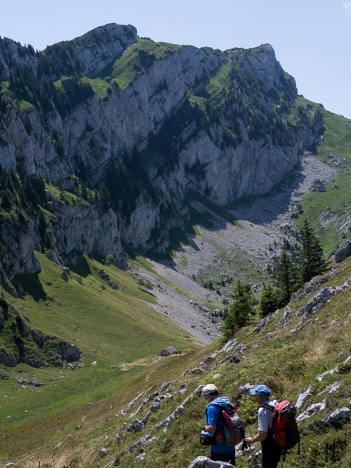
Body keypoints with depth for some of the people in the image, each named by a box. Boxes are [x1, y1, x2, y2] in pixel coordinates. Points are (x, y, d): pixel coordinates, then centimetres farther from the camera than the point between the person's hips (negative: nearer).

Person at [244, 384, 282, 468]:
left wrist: (251, 440, -9)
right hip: (279, 445, 8)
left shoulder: (263, 410, -23)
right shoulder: (277, 404, 1)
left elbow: (263, 434, -25)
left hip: (269, 448, -8)